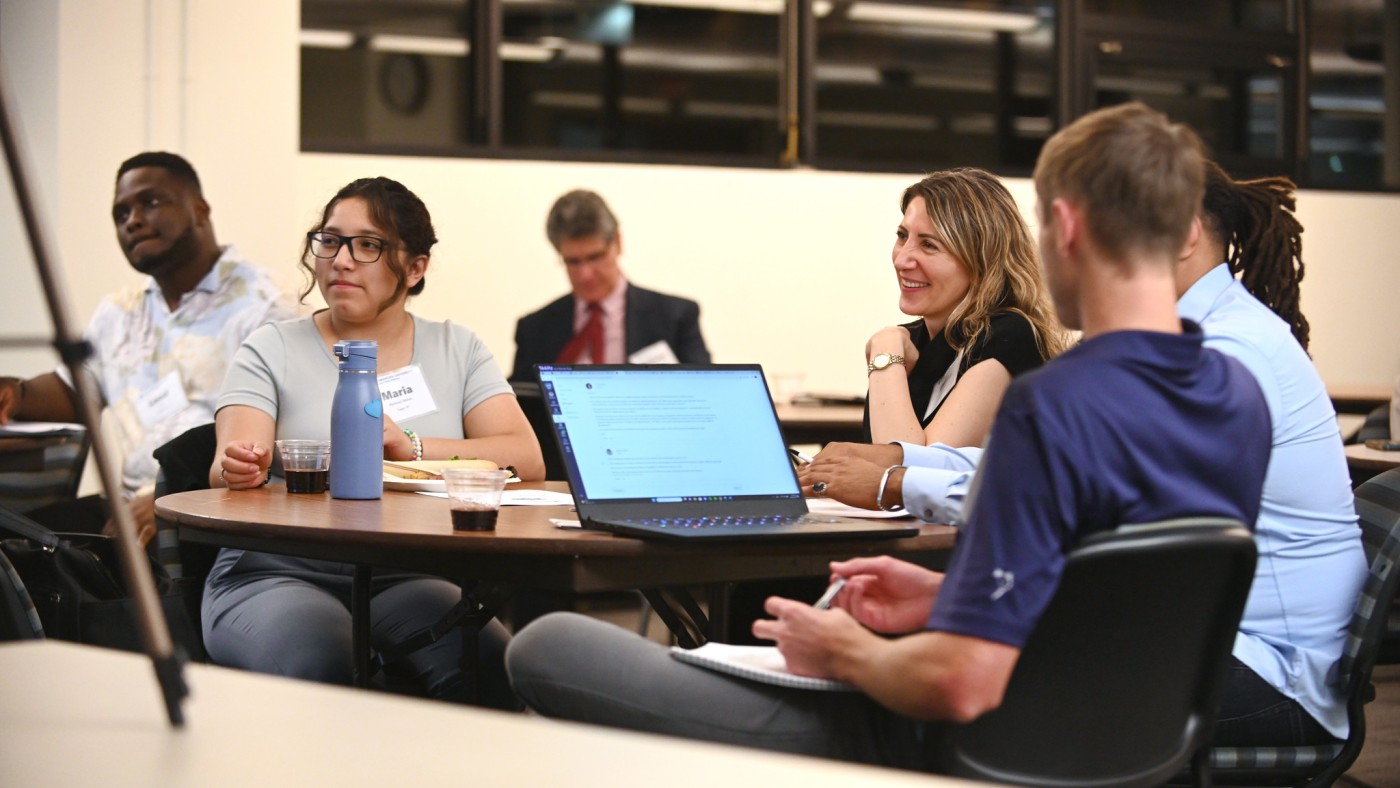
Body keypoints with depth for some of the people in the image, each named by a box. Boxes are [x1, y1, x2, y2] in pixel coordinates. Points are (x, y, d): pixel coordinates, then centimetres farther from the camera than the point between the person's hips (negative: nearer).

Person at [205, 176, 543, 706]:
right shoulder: (273, 350, 11)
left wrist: (411, 447, -12)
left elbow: (527, 459, 2)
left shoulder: (457, 350, 16)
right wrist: (242, 466, -29)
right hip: (278, 574, -1)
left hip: (407, 577, 1)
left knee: (487, 663, -30)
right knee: (322, 667, -35)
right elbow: (230, 462, -4)